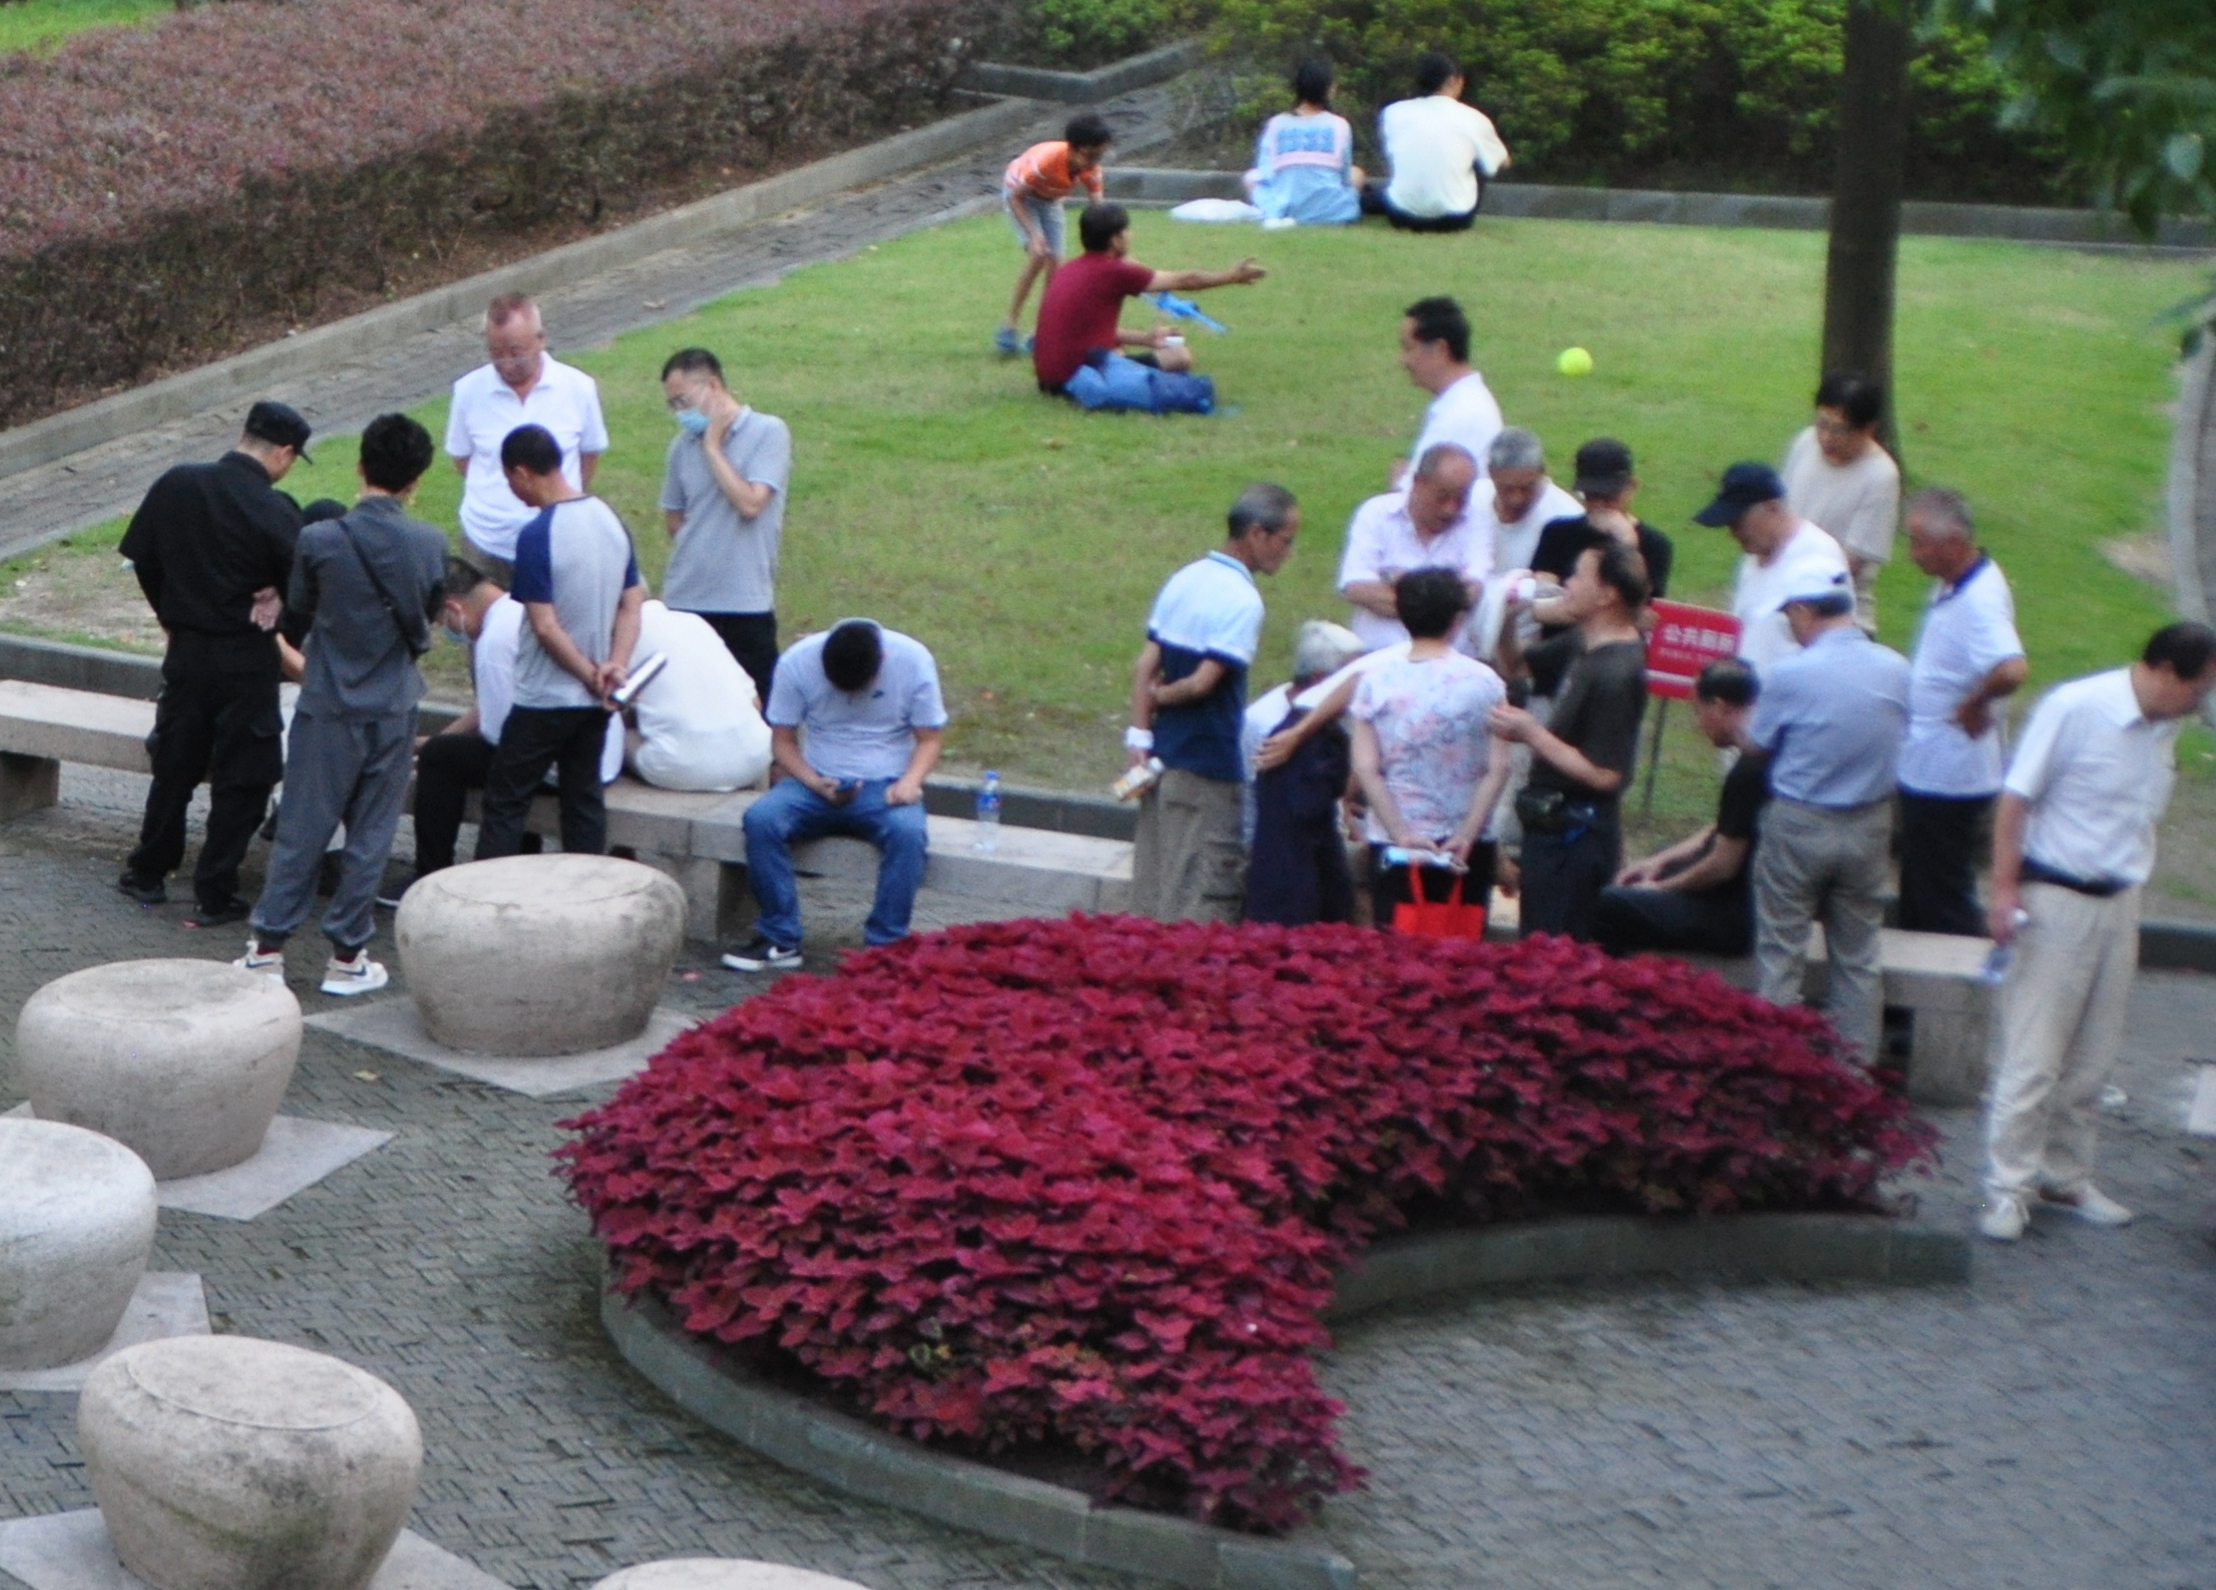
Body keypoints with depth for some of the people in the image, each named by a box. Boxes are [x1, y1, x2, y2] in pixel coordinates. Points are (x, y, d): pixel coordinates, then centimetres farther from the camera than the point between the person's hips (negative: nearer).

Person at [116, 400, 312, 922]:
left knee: (174, 764, 19)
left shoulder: (175, 485, -3)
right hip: (247, 659, -5)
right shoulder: (275, 512, -18)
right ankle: (216, 894, 10)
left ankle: (148, 873, 28)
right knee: (241, 778, 7)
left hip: (185, 649, 5)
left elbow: (142, 558, 6)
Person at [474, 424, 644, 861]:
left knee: (505, 800, 3)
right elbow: (632, 604, 5)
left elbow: (546, 627, -20)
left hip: (544, 698, -6)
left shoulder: (537, 535, -19)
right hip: (595, 701, 7)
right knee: (584, 799, 13)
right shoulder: (611, 520, 3)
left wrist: (591, 674, -10)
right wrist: (616, 665, -6)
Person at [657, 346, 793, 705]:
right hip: (684, 602, 5)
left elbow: (750, 503, -16)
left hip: (745, 603, -5)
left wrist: (712, 447, -8)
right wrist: (698, 551, 4)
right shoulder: (683, 444, 10)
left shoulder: (768, 432, -5)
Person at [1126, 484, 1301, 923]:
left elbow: (1145, 667, 5)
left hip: (1163, 754, 8)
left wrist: (1139, 735, 3)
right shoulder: (1243, 601, -16)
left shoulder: (1185, 579, 9)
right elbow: (1204, 682, -21)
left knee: (1152, 885, 13)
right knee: (1204, 896, -1)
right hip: (1208, 770, -8)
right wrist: (1162, 696, -3)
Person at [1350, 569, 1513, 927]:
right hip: (1467, 850, 0)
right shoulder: (1484, 682, -1)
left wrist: (1402, 833, -7)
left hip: (1394, 845, 0)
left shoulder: (1375, 682, -1)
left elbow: (1365, 769, -6)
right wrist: (1466, 836, -6)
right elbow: (1498, 769, -6)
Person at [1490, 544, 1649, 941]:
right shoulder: (1584, 643, 6)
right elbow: (1516, 661, 22)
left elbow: (1604, 775, -24)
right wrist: (1508, 617, 2)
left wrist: (1531, 733, -20)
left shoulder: (1615, 674, -23)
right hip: (1552, 829, 10)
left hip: (1573, 840, -10)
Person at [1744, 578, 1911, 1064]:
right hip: (1870, 824, 4)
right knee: (1858, 955, 14)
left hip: (1799, 824, -4)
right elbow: (1901, 742, 8)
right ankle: (1858, 1064, 19)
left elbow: (1756, 745, -6)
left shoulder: (1790, 672, -17)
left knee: (1779, 954, 8)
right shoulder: (1897, 669, -3)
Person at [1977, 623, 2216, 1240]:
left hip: (2119, 904, 7)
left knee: (2093, 1057, 13)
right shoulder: (2075, 708, -15)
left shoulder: (2165, 729, 5)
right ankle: (2008, 1188, 2)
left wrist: (2129, 892, 16)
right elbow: (2017, 799, -13)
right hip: (2056, 901, -7)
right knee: (2032, 1054, -4)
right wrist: (2005, 890, -16)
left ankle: (2066, 1176, 25)